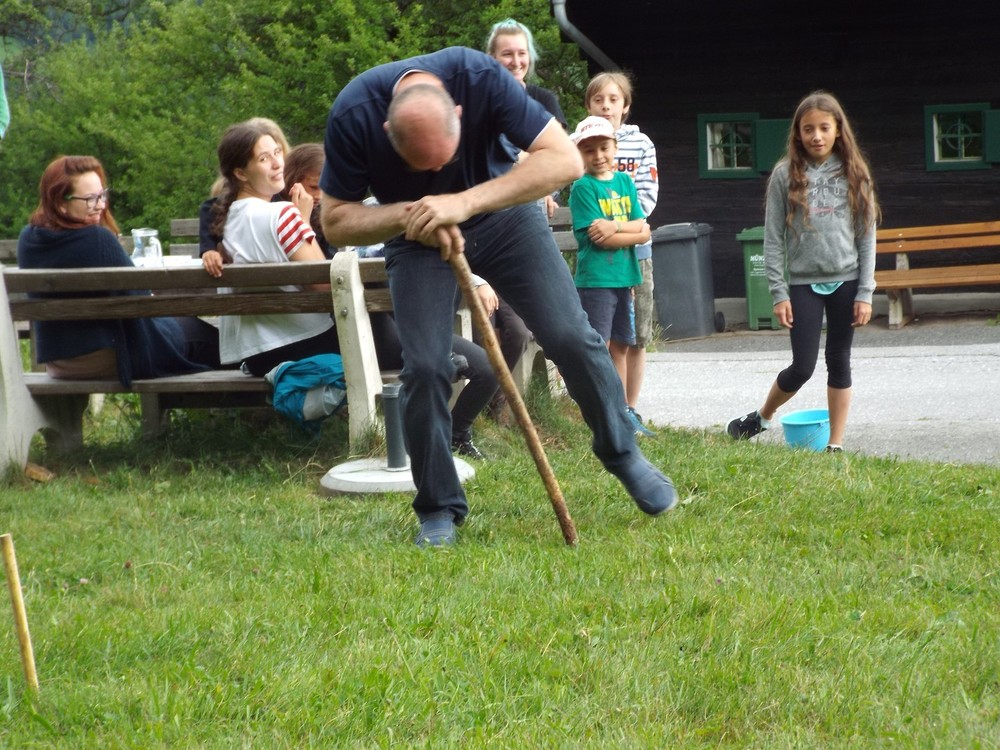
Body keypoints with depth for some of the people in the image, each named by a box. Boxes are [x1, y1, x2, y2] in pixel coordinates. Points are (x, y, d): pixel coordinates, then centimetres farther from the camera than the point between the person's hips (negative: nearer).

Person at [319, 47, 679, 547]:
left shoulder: (480, 77, -33)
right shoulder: (353, 115, -29)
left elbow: (565, 159, -34)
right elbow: (335, 222, -18)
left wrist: (465, 203, -41)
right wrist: (409, 214, -36)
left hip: (501, 211, 0)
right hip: (418, 237, 0)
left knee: (571, 336, -6)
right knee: (424, 366, -13)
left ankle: (622, 453, 16)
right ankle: (438, 509, 2)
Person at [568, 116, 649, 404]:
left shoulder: (625, 182, 10)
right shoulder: (583, 188, -7)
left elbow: (643, 228, 3)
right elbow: (598, 238, -15)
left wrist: (615, 226, -13)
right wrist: (632, 231, -12)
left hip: (624, 276, 6)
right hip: (595, 279, -6)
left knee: (620, 346, 12)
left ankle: (621, 410, 20)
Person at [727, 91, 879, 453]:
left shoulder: (853, 173, 2)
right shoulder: (786, 174, -2)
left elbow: (867, 236, 2)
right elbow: (773, 239, -2)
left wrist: (865, 293, -3)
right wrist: (778, 293, -6)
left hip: (845, 281, 1)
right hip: (804, 283, -1)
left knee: (839, 362, 6)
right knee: (803, 366, -3)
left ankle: (836, 445, 13)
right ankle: (762, 417, 21)